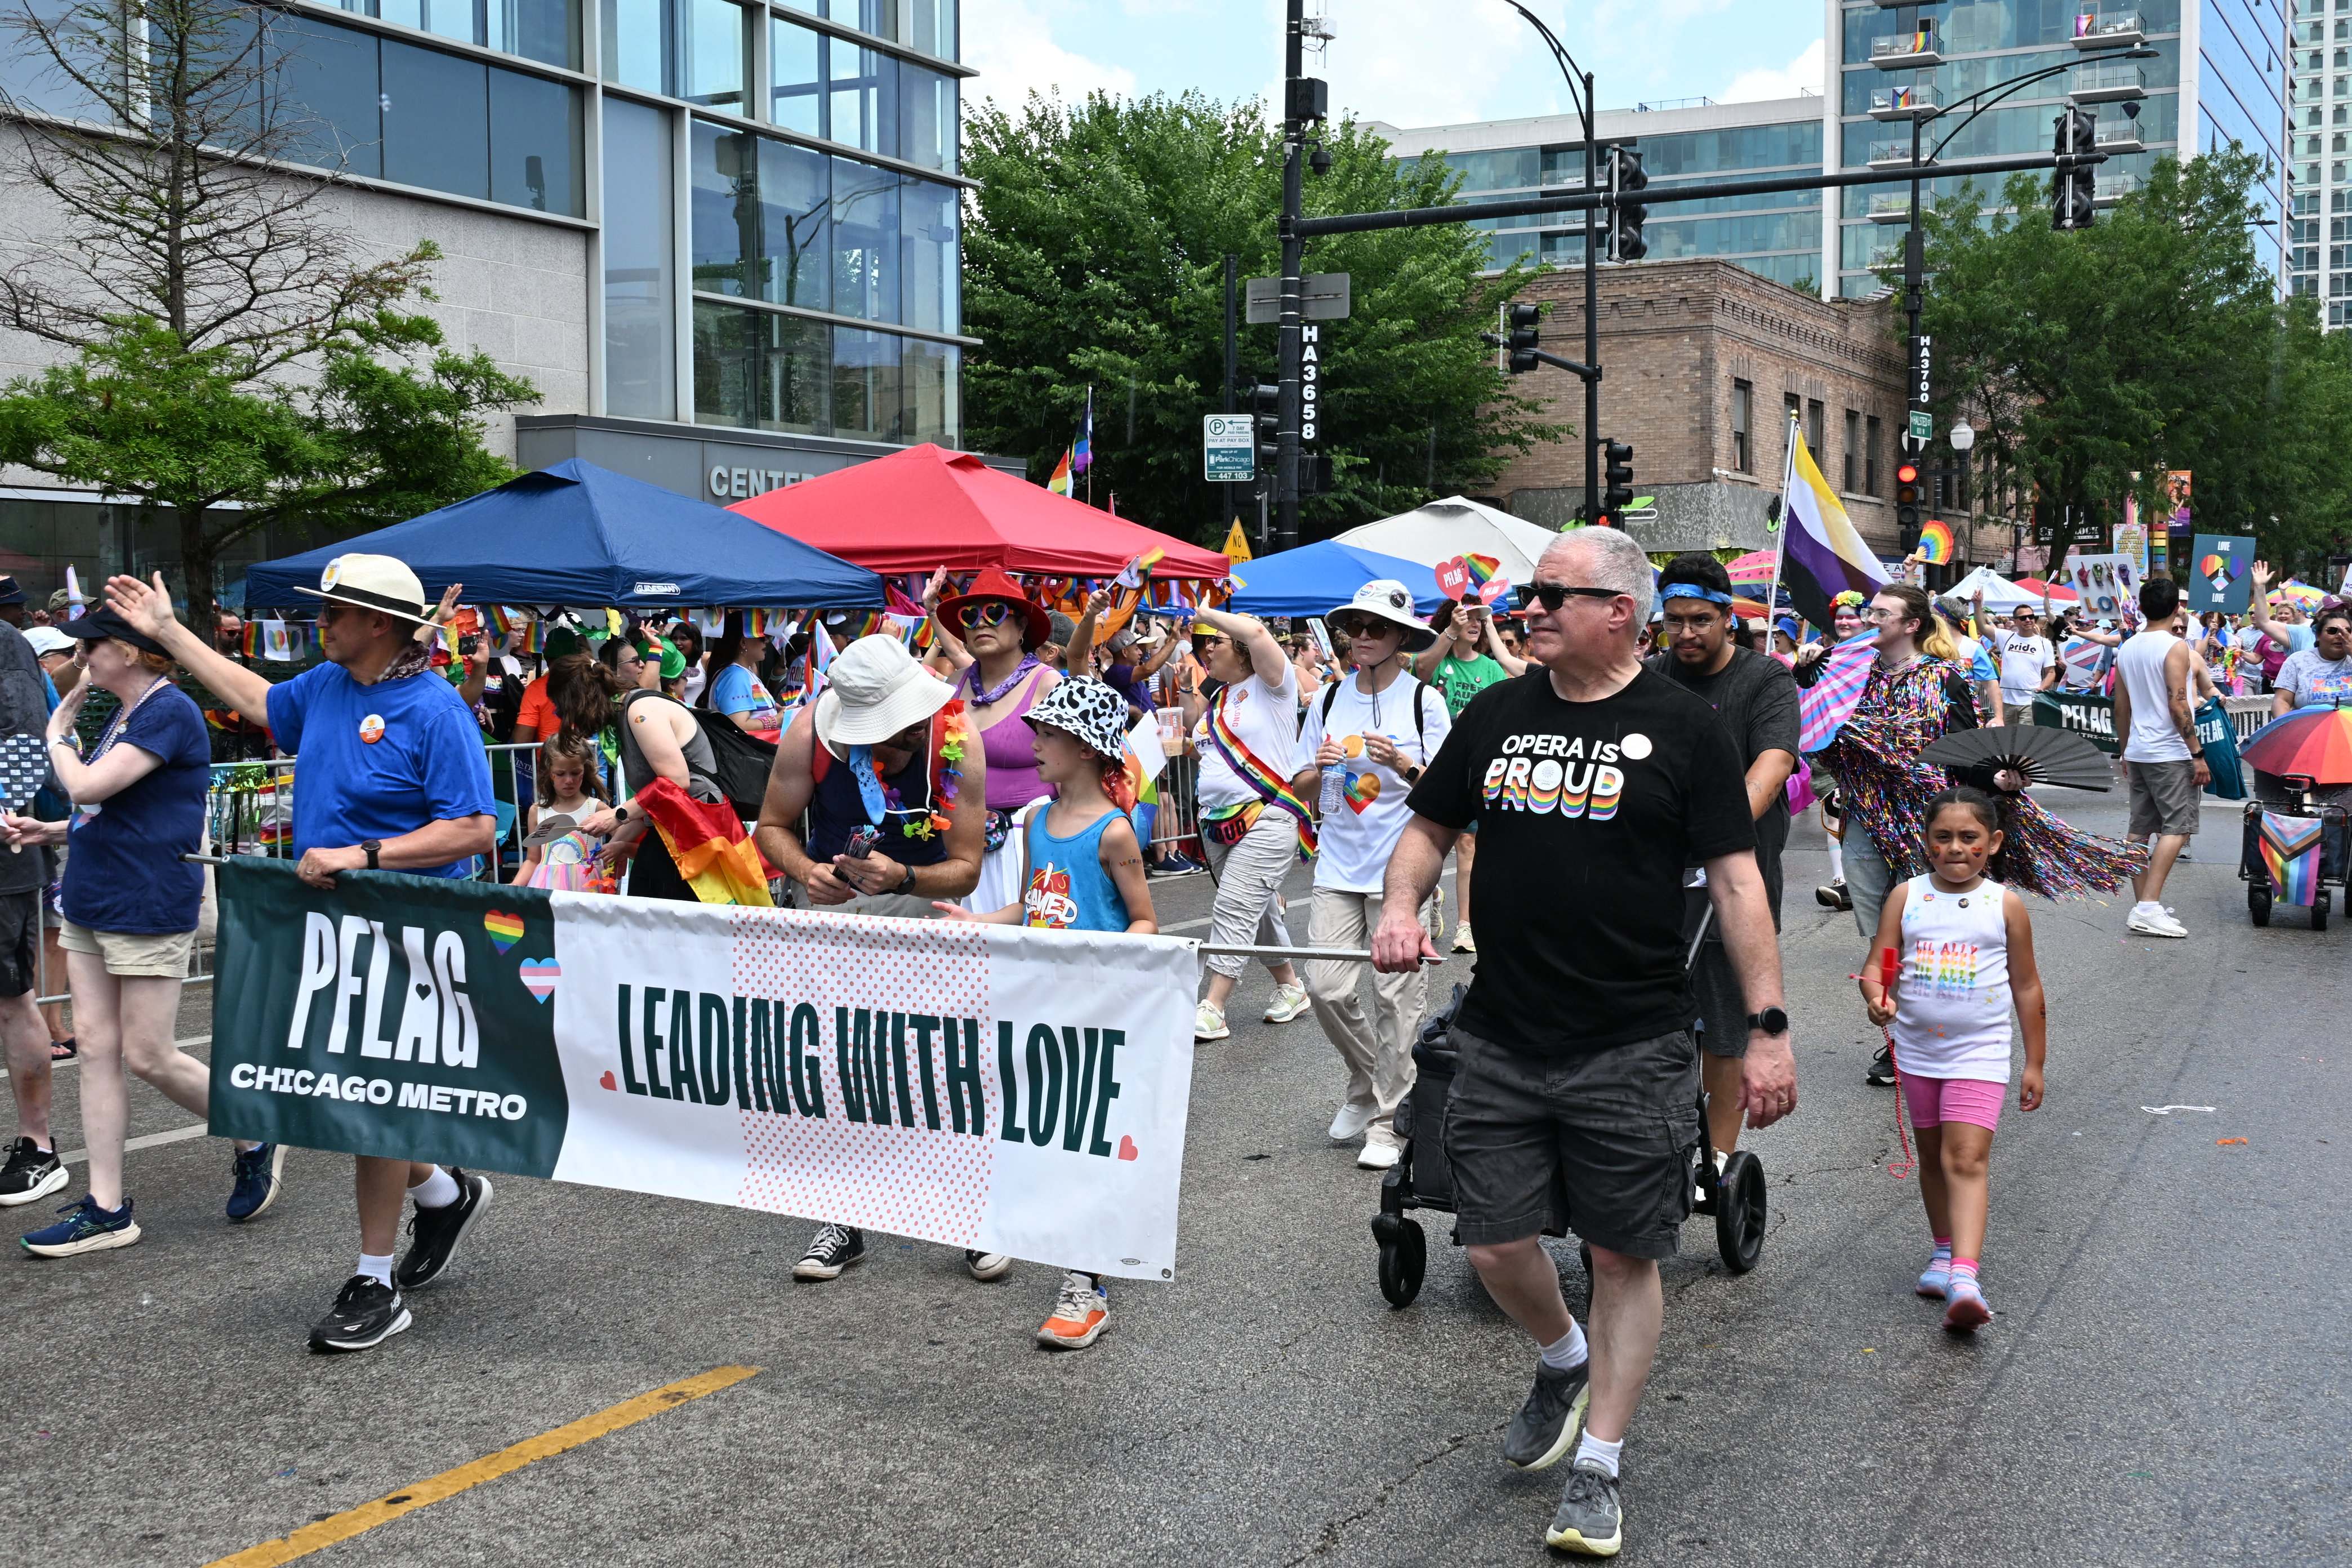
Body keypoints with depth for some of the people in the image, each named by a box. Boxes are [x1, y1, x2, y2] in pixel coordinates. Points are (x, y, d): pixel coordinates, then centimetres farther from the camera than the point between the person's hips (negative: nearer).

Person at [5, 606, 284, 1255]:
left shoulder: (169, 713, -16)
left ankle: (255, 1142, 18)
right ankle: (106, 1208, 11)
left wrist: (58, 736, -4)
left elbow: (87, 787, -23)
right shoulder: (124, 714, 14)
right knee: (97, 1048, 6)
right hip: (92, 903, 9)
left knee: (148, 1056, -3)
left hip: (148, 909, -9)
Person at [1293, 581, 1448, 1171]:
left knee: (1395, 994, -2)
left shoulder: (1423, 700, -2)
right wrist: (1320, 769, -8)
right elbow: (1301, 790, 13)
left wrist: (1403, 764, -20)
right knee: (1327, 987, -3)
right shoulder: (1329, 700, 9)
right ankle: (1366, 1083, 22)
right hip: (1339, 866, 4)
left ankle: (1390, 1118, 9)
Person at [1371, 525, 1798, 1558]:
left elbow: (1735, 881, -4)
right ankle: (1563, 1361, 37)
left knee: (1625, 1254, 4)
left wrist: (1768, 1027, -8)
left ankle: (1597, 1468, 20)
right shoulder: (1496, 715, 7)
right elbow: (1430, 828, 17)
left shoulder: (1682, 728, -4)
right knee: (1496, 1246, 5)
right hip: (1501, 1042, 4)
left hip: (1634, 1048, -3)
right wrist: (1400, 909, -4)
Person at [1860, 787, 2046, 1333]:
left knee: (1966, 1161, -14)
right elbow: (1876, 965, -2)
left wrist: (2035, 1063, 7)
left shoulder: (2005, 904, -1)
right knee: (1932, 1158, 16)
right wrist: (1877, 998, -26)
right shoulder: (1906, 897, 1)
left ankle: (1963, 1278, -22)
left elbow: (2026, 987, 5)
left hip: (1979, 1053, -3)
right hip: (1917, 1050, 3)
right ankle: (1945, 1252, 33)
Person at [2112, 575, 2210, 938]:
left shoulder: (2126, 649, 10)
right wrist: (2198, 754, -15)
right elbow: (2178, 705, -18)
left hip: (2138, 753, 8)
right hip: (2170, 753, -8)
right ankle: (2149, 908, -16)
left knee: (2141, 830, 9)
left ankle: (2145, 905, 13)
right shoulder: (2176, 647, -12)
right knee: (2176, 830, -7)